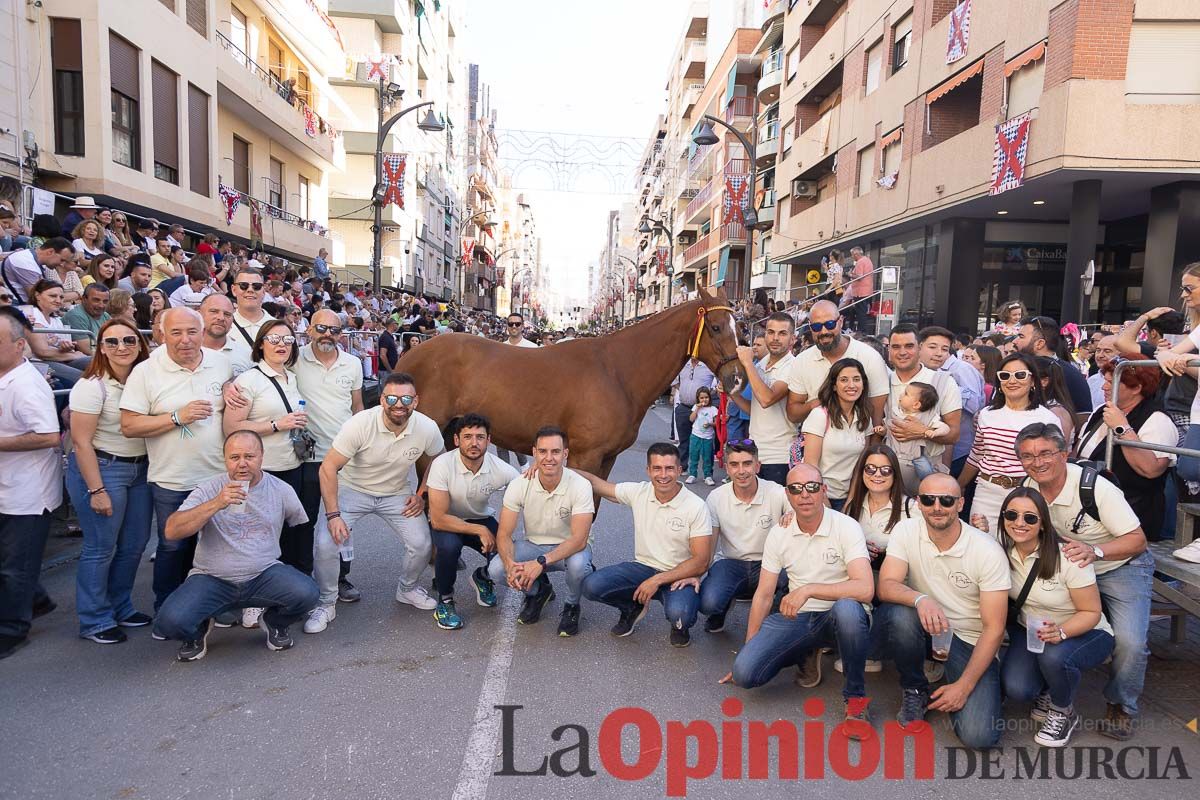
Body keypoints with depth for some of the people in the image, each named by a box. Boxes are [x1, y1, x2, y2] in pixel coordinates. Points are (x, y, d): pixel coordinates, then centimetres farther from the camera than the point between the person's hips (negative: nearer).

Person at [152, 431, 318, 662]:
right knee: (170, 621, -26)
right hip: (212, 579, -1)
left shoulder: (281, 490, 1)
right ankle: (199, 629, 13)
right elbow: (171, 531, -16)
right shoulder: (209, 490, -3)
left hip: (264, 575, 1)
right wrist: (216, 504, -27)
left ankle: (274, 622, 9)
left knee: (306, 593, -28)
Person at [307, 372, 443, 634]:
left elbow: (436, 461, 5)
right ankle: (326, 604, 7)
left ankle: (407, 589, 23)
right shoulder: (360, 424, -28)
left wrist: (421, 495, -1)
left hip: (398, 493, 2)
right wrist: (333, 515, -27)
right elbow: (328, 468, -23)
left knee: (421, 545, -11)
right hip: (351, 488, -2)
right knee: (325, 545, -19)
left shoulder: (428, 429, -19)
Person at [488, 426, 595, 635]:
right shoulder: (519, 485, -15)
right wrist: (510, 563, -36)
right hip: (534, 545, 3)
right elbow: (504, 534, -14)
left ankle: (571, 606, -1)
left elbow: (579, 539, -30)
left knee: (577, 564, -38)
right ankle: (538, 591, 10)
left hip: (571, 548, -2)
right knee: (496, 570, -24)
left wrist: (541, 563, -42)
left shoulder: (580, 486, -24)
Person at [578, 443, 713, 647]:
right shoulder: (638, 492, -4)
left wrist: (657, 580, -21)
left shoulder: (696, 507, -14)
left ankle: (680, 625, 5)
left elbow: (701, 562, -14)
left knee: (678, 613, -36)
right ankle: (633, 607, 13)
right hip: (643, 567, 4)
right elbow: (596, 484, 7)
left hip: (679, 576, -3)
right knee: (592, 586, -20)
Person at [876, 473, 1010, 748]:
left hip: (970, 641, -2)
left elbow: (994, 628, -14)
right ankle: (915, 690, -4)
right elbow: (886, 586, -19)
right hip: (925, 629, 2)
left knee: (979, 735, -21)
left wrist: (964, 686, -19)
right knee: (901, 615, -34)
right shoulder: (905, 531, -9)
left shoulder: (988, 551, -16)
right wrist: (920, 599, -41)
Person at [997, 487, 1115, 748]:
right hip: (1028, 631, 3)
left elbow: (1091, 613, -17)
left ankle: (1064, 714, -4)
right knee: (1015, 689, -23)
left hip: (1083, 633, -3)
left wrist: (1060, 632, -36)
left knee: (1054, 656, -37)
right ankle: (1046, 692, 15)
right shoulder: (1003, 552, -12)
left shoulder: (1067, 557, -25)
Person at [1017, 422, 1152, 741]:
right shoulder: (1029, 490, -11)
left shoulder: (1095, 487, -28)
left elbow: (1138, 540, -23)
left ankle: (1121, 707, 5)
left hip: (1122, 566, -5)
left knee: (1130, 641, -24)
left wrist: (1095, 551, -41)